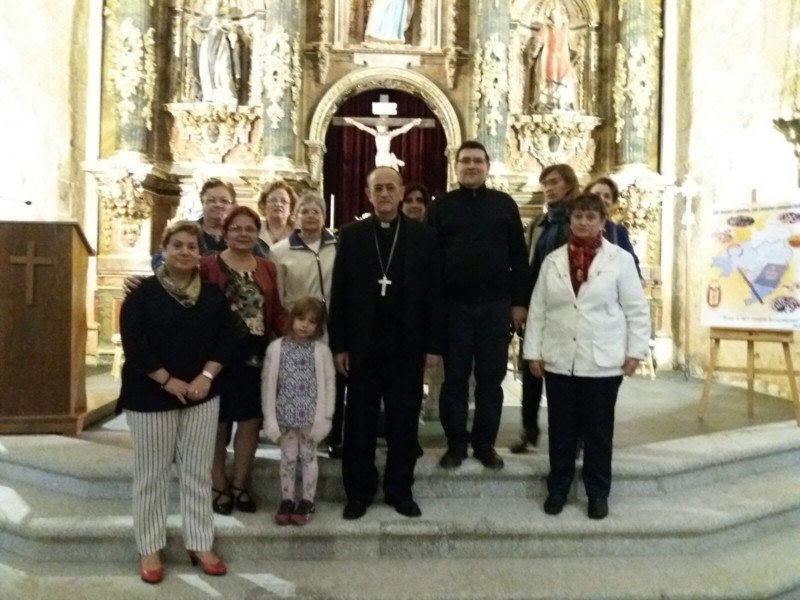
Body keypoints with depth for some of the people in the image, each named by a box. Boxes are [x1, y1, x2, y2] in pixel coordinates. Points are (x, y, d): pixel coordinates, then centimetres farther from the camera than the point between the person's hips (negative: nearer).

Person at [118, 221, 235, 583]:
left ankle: (200, 544, 20)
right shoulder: (143, 293, -5)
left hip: (202, 394, 3)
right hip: (150, 396, -3)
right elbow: (134, 344, -12)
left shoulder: (213, 295, 5)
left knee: (198, 472, 8)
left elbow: (226, 338, 3)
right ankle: (149, 549, 20)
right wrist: (168, 381, -15)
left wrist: (206, 376, -11)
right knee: (152, 473, 6)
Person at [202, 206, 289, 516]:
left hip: (255, 354, 4)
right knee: (218, 421, 9)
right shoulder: (207, 266, -5)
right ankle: (219, 486, 25)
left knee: (251, 419, 11)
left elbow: (276, 311, 7)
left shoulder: (267, 268, 9)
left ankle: (240, 484, 27)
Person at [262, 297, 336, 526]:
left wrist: (324, 417, -7)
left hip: (311, 416, -1)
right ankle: (286, 501, 25)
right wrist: (270, 417, -5)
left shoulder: (321, 350, -7)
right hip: (285, 415, 1)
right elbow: (268, 383, -4)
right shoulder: (276, 348, -5)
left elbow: (329, 384, -5)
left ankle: (307, 501, 24)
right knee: (287, 458, 12)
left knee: (308, 457, 11)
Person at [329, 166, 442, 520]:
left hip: (407, 346, 0)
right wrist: (338, 345, -3)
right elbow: (339, 293, 2)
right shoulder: (351, 235, 3)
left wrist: (433, 345, -3)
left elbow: (434, 294, 1)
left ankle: (400, 490, 23)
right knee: (360, 423, 8)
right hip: (362, 346, 0)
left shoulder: (424, 236, 2)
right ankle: (359, 491, 22)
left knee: (404, 423, 9)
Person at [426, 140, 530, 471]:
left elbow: (518, 256, 5)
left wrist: (520, 301, 0)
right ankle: (456, 444, 18)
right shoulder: (440, 206, 5)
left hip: (495, 304, 1)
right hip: (454, 304, -1)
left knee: (491, 377, 7)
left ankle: (485, 443, 20)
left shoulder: (504, 204, 7)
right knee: (455, 377, 6)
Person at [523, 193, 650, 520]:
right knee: (561, 428, 11)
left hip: (603, 362, -2)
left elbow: (637, 309, -1)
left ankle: (598, 493, 24)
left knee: (599, 430, 9)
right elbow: (537, 309, 6)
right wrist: (533, 351, 2)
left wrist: (635, 351, -5)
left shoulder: (620, 259, -2)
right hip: (559, 359, 2)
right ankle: (557, 488, 25)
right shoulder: (552, 260, 6)